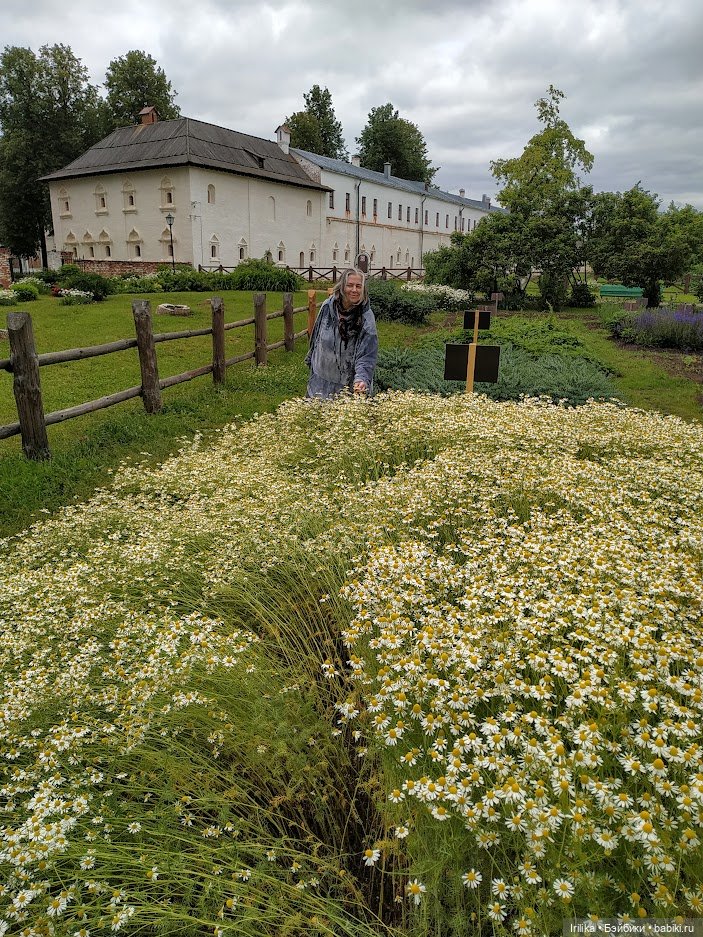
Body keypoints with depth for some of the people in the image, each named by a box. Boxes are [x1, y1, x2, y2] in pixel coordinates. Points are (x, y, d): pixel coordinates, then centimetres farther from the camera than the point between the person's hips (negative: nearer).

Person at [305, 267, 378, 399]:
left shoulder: (366, 318, -19)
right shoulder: (328, 306, -7)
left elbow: (366, 356, -22)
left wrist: (362, 379, -39)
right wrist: (310, 359, 21)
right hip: (321, 377, 4)